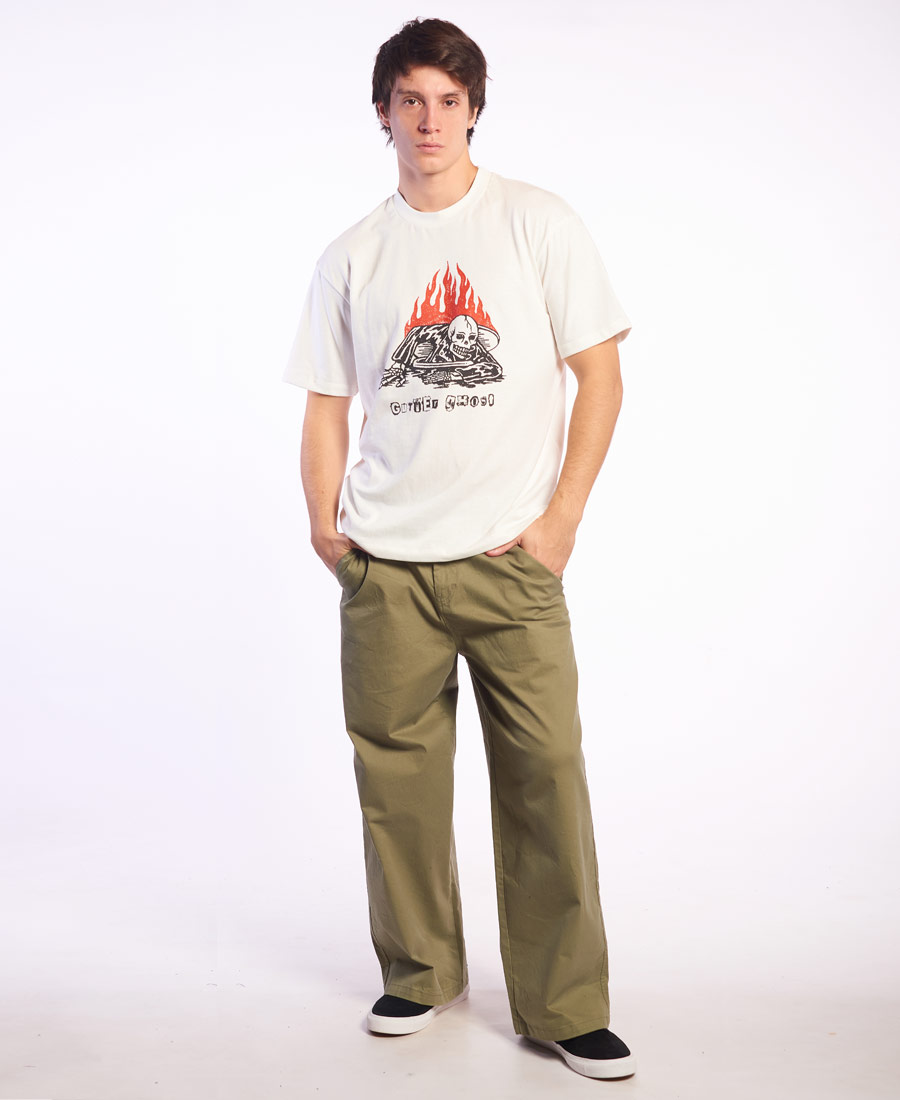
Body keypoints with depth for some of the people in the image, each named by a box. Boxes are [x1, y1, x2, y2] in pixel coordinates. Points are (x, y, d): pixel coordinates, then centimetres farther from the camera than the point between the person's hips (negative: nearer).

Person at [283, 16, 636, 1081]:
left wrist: (561, 517, -5)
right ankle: (420, 972, 25)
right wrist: (324, 527, 3)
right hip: (384, 565, 2)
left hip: (511, 558, -2)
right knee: (395, 779, 6)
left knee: (544, 778, -4)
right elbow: (324, 406, 15)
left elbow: (600, 374, 2)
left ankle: (564, 1008, 8)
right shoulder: (350, 256, 11)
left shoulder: (539, 224, 4)